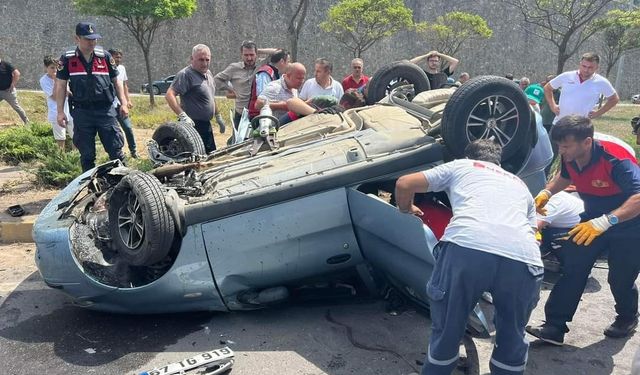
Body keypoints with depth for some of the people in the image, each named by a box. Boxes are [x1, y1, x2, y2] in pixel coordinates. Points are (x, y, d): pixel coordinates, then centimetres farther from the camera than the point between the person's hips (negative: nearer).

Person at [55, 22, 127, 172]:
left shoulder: (104, 56, 5)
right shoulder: (67, 59, 3)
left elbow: (116, 81, 11)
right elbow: (61, 85, 6)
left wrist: (123, 103, 1)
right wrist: (60, 112, 0)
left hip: (105, 109, 0)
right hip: (81, 112, 0)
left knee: (116, 150, -1)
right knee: (86, 154, 8)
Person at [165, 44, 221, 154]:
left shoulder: (208, 73, 13)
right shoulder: (185, 74, -14)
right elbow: (169, 95, -23)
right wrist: (182, 115, -32)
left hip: (207, 124, 9)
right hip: (193, 125, -9)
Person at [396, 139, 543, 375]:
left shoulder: (460, 166, 30)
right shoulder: (520, 185, 39)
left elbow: (404, 184, 25)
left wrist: (407, 209, 45)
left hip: (466, 249, -3)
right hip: (523, 260, 3)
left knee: (446, 330, 19)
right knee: (512, 335, 28)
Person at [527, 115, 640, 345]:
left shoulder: (615, 159, -33)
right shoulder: (570, 158, -13)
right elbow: (565, 176, 11)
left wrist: (605, 222, -54)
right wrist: (547, 192, -7)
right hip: (594, 219, 6)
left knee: (620, 279, 3)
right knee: (572, 269, -4)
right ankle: (555, 327, -2)